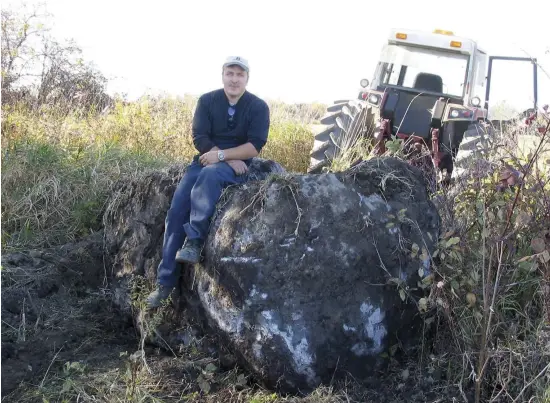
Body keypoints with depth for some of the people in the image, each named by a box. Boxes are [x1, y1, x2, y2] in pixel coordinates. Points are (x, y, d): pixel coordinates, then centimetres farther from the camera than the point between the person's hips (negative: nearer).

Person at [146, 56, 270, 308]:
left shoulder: (258, 107, -3)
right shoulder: (207, 101, 4)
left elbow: (255, 146, -12)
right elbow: (199, 139, -5)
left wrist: (221, 156, -21)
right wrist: (224, 157, -16)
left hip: (238, 166, -3)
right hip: (205, 160, 3)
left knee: (209, 175, -39)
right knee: (177, 211, -14)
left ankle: (194, 241, -34)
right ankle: (165, 282, -9)